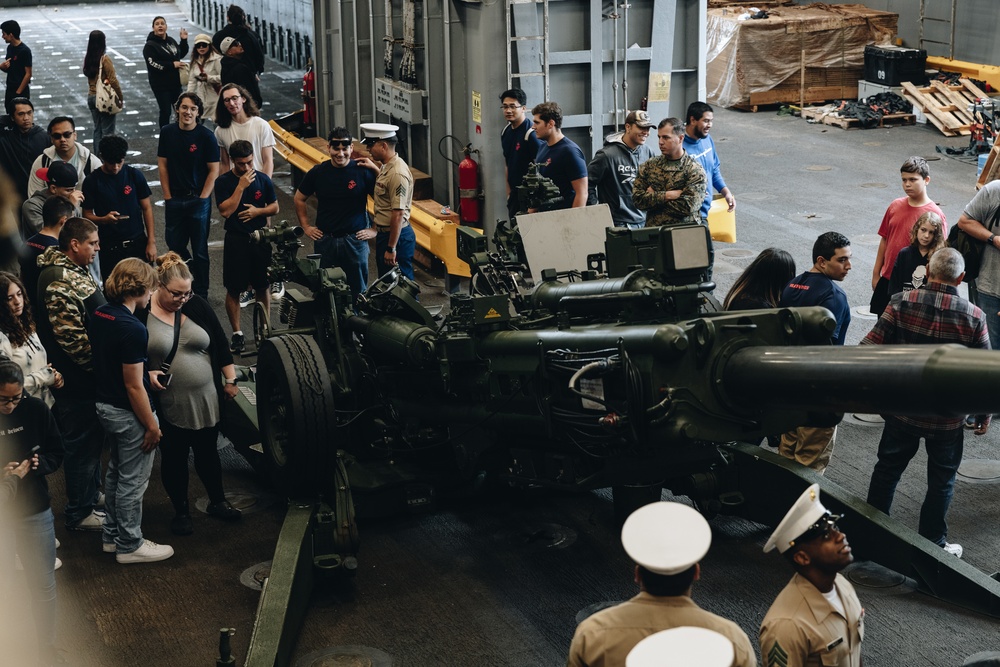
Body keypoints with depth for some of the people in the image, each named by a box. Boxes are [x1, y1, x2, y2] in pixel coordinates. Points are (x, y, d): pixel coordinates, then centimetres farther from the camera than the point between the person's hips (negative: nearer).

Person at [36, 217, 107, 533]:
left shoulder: (75, 270, 8)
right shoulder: (60, 282, -26)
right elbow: (72, 337, -28)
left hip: (87, 377, 10)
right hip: (76, 380, -10)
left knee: (93, 438, 23)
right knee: (82, 444, 3)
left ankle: (92, 494, 41)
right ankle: (79, 513, 16)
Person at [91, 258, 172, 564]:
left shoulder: (99, 315, 0)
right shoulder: (132, 330, -27)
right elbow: (133, 387, -24)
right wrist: (151, 425, -15)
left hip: (104, 405, 9)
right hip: (128, 413, -9)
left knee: (116, 473, 23)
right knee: (133, 481, 6)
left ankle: (112, 535, 36)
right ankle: (129, 546, 19)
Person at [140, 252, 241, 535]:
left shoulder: (197, 305, -2)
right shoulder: (141, 313, -10)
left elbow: (220, 343, 5)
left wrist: (230, 380, 5)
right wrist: (146, 374, -20)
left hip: (205, 400, 3)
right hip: (166, 406, -2)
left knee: (208, 453, 16)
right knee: (173, 458, 11)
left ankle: (217, 502, 35)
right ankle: (181, 511, 28)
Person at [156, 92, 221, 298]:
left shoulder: (206, 136, -10)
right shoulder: (167, 132, 0)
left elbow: (214, 170, -7)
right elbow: (162, 164, 6)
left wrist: (202, 198, -10)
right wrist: (167, 195, 1)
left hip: (198, 200, -3)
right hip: (174, 200, 4)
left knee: (199, 249, 5)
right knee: (174, 244, 12)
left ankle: (201, 293, 17)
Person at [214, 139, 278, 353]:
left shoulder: (262, 179, 2)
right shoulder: (224, 182, -6)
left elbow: (275, 207, 9)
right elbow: (226, 211, -16)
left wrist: (257, 211, -11)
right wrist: (241, 186, -20)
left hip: (260, 238, 2)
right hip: (235, 241, -2)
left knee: (263, 286, 9)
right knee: (233, 289, 2)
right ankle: (237, 333, 12)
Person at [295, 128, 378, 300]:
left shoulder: (363, 172, -6)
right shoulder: (317, 173, 1)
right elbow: (299, 199, 14)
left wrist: (375, 229, -5)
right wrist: (306, 226, 9)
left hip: (355, 240, -2)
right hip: (324, 239, 2)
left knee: (358, 289, 4)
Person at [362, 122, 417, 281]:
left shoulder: (397, 173, -23)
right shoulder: (386, 168, 9)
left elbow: (398, 214, -26)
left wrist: (391, 248, -25)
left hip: (396, 236, -11)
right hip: (385, 233, 11)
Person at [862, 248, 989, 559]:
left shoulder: (901, 303, -12)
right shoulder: (974, 317, -11)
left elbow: (869, 348, -14)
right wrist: (985, 414, 8)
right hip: (948, 417, -1)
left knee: (888, 469, 19)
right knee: (941, 481, 15)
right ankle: (932, 544, 25)